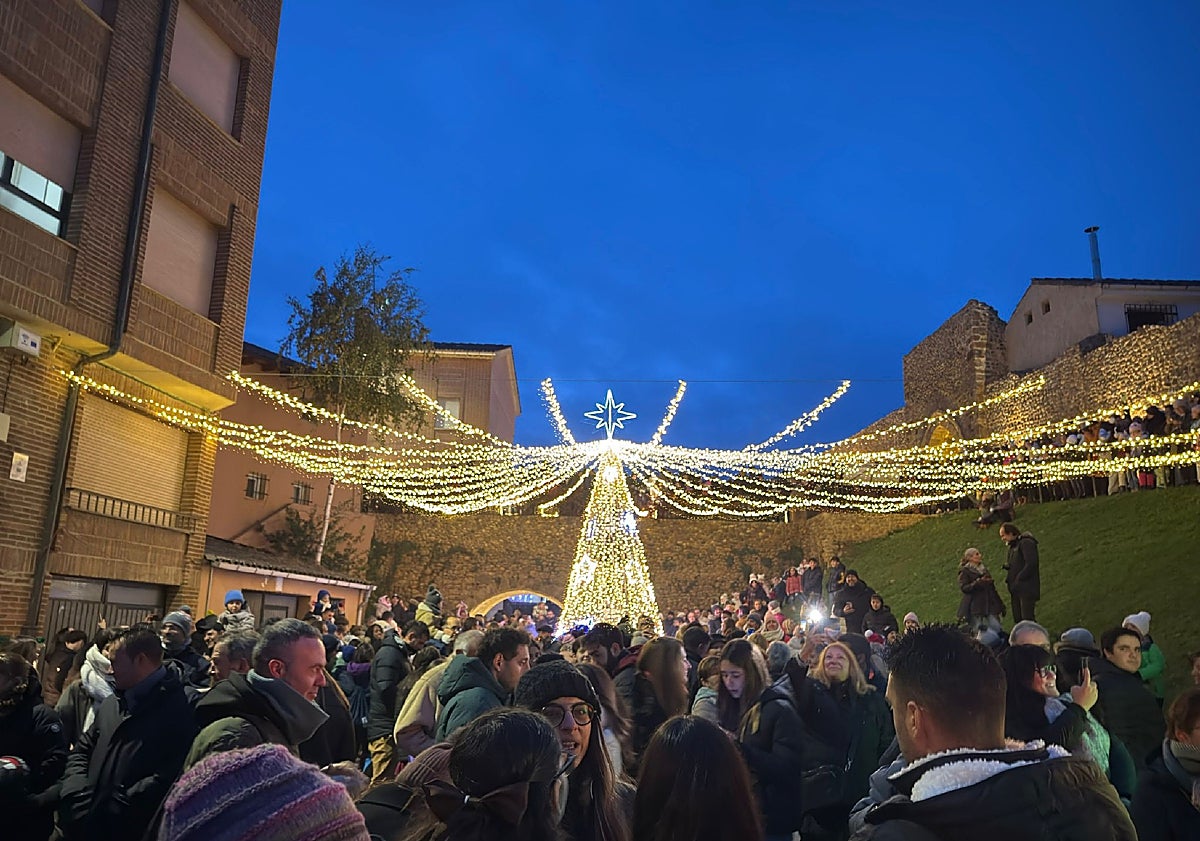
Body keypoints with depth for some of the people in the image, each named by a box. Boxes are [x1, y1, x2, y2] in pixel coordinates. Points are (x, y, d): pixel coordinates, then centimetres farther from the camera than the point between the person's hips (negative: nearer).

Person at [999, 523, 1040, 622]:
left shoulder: (1026, 543, -8)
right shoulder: (1012, 546, 20)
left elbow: (1031, 564, -18)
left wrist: (1019, 579, -17)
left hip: (1027, 589, -9)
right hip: (1016, 590, 9)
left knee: (1027, 620, -12)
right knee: (1018, 620, 7)